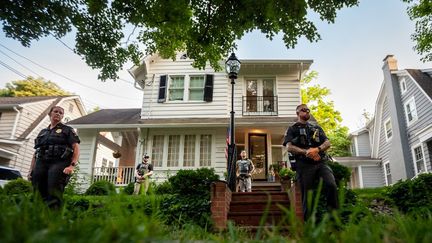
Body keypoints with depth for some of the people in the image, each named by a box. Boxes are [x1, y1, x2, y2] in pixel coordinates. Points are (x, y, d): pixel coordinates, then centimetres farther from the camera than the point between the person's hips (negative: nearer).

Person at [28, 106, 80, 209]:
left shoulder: (67, 130, 14)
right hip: (41, 164, 5)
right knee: (38, 192, -6)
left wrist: (72, 165, -12)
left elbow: (76, 149, 2)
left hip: (59, 163, -4)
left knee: (54, 193, -19)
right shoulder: (42, 132, 28)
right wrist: (31, 170, 14)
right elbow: (36, 153, 26)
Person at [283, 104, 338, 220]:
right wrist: (306, 152, -18)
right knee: (307, 196, -2)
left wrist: (317, 149, -12)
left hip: (321, 163, 2)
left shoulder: (317, 128, 25)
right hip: (305, 165, -2)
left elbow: (327, 143, 11)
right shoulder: (292, 129, 14)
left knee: (331, 185, -21)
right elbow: (289, 147, -2)